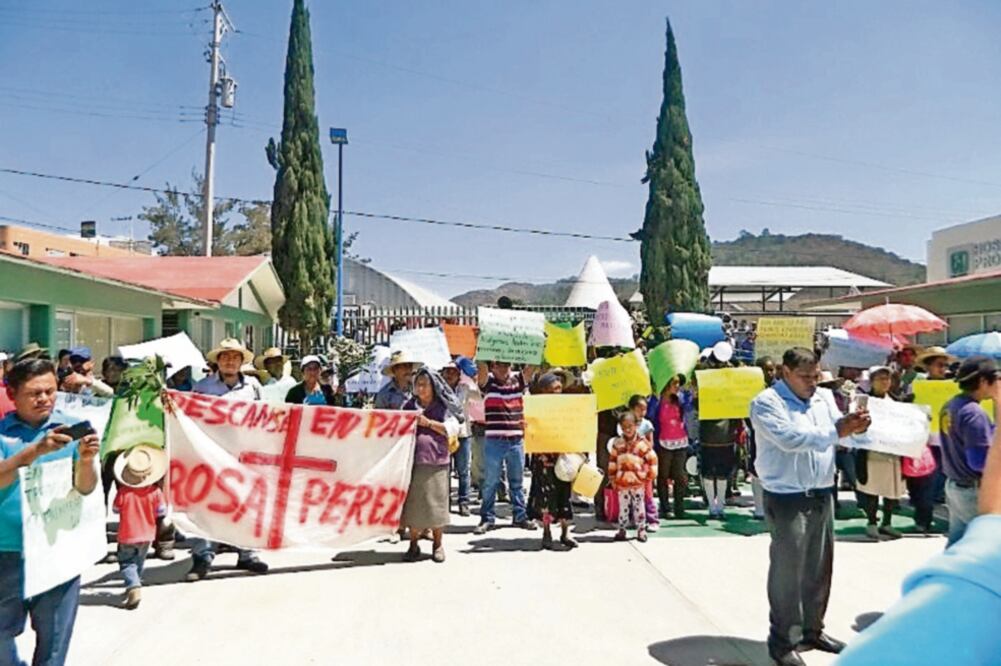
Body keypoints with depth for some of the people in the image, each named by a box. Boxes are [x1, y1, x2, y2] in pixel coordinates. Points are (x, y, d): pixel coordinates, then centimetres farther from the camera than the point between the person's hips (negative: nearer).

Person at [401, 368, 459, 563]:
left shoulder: (442, 407, 6)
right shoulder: (409, 406, 12)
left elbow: (453, 429, -2)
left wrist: (429, 423, -8)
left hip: (436, 461, -2)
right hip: (413, 460, 2)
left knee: (436, 503, 1)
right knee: (413, 503, 3)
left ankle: (437, 545, 14)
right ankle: (414, 545, 15)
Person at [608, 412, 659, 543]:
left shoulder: (642, 442, -5)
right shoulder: (617, 443, 3)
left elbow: (652, 459, -1)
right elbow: (612, 461, 8)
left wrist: (650, 475, -2)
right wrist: (612, 478, 7)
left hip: (638, 482, -2)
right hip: (622, 482, 2)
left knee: (639, 506, 7)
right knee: (623, 507, 10)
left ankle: (641, 530, 17)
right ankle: (621, 530, 21)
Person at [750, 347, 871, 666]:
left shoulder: (825, 397, 10)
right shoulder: (767, 402, -10)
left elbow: (840, 430, 4)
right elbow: (789, 438, -23)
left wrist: (854, 425, -17)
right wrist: (835, 431, -24)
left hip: (822, 494, 7)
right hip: (787, 499, -7)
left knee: (820, 568, 16)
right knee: (787, 570, -1)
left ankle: (813, 630, 32)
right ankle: (780, 640, 11)